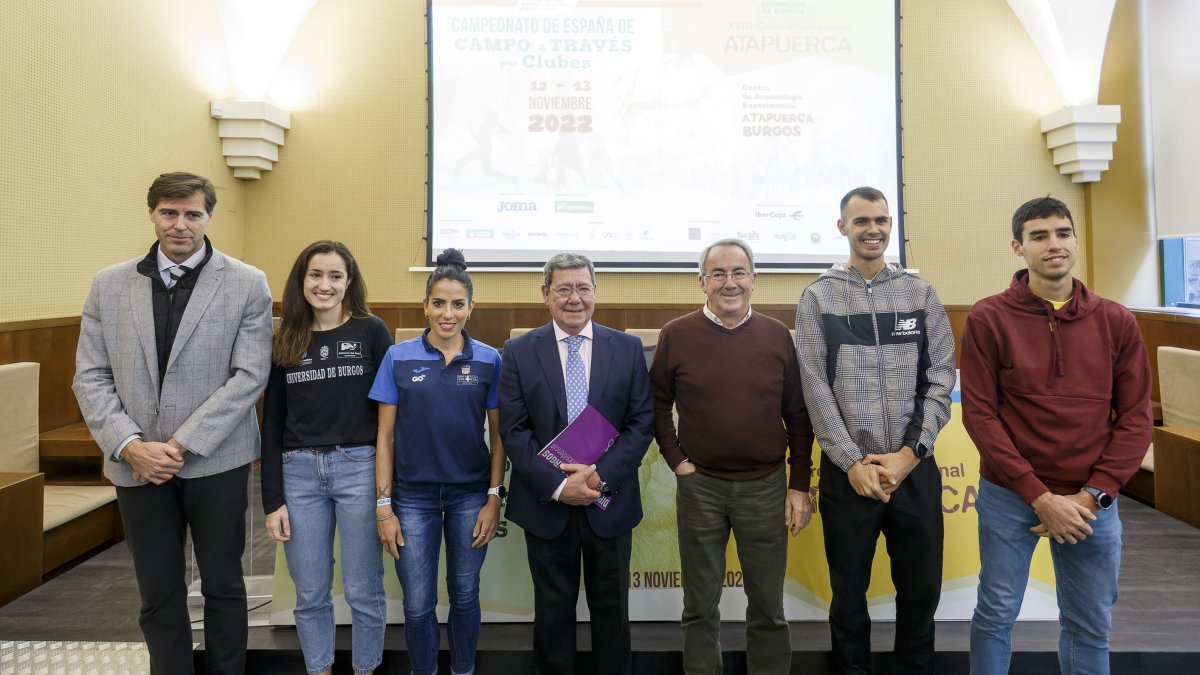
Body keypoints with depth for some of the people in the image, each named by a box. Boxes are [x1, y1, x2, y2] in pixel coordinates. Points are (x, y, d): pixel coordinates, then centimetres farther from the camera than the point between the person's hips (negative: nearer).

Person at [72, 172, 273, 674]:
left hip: (214, 460, -2)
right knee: (158, 595, 13)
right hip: (137, 464, 3)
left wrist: (181, 444, -14)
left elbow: (250, 376, -10)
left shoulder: (247, 284, -4)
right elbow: (91, 377, 4)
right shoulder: (109, 285, 6)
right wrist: (129, 445, -10)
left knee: (223, 587, 11)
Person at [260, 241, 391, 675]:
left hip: (359, 469, -2)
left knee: (363, 591, 7)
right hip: (299, 473, 3)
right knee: (310, 594, 12)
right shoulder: (285, 341, 8)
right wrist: (272, 499, 4)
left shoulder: (372, 332, -1)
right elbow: (272, 424, 8)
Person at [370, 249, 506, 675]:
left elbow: (498, 435, 2)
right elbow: (385, 436, -1)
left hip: (471, 494, 1)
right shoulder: (399, 358, -4)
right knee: (418, 604, 7)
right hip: (414, 496, 0)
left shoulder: (489, 361, -3)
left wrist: (494, 498, -3)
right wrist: (383, 506, -4)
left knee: (464, 595, 15)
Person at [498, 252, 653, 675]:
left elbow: (642, 421, -3)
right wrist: (557, 485, -16)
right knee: (553, 610, 15)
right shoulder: (519, 352, -1)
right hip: (546, 502, 0)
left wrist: (602, 475, -15)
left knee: (612, 610, 15)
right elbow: (513, 430, -6)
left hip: (610, 501, 1)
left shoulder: (628, 348, 1)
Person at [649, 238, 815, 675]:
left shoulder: (778, 336, 0)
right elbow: (657, 404, 6)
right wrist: (676, 459, -3)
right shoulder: (676, 336, -3)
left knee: (768, 606, 13)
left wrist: (800, 485, 1)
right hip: (699, 486, 0)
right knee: (701, 606, 13)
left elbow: (799, 416, 3)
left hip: (766, 486, 1)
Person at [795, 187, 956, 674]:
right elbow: (815, 387, -6)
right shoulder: (818, 297, 0)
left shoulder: (920, 293, 6)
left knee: (921, 589, 14)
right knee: (849, 591, 12)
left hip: (915, 468, 2)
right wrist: (853, 462, -12)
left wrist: (909, 453, -10)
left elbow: (941, 376, 1)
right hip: (847, 471, -2)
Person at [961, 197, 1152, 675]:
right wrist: (1039, 496, -13)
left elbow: (1135, 417, 2)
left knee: (1090, 624, 15)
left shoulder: (1116, 322, 2)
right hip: (1008, 494, -2)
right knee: (996, 613, 9)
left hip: (1091, 501, 3)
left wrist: (1091, 495, -9)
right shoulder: (987, 319, -7)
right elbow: (979, 414, -10)